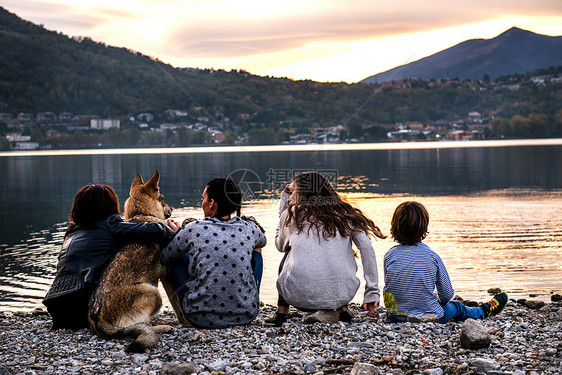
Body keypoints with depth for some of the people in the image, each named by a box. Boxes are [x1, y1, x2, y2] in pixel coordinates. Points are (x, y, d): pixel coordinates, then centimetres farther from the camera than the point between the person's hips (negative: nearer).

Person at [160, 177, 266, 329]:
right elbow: (262, 241, 27)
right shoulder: (249, 228, 0)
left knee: (179, 258, 21)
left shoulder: (194, 229, -7)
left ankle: (183, 315, 29)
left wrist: (177, 234, 31)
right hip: (245, 316, 2)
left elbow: (164, 258, 10)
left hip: (200, 319, -2)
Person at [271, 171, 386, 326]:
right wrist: (372, 292, 6)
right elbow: (367, 249, 3)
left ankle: (281, 313, 25)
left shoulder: (291, 214, 9)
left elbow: (281, 246, 28)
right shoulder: (345, 214, 12)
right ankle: (341, 310, 19)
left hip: (299, 295, -1)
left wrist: (284, 201, 32)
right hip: (341, 294, 1)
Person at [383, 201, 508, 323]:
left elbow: (389, 287, 3)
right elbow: (447, 295, -6)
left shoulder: (389, 255, -10)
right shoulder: (432, 256, -13)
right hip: (430, 316, -2)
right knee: (456, 307, 30)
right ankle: (484, 311, 58)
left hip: (395, 318, 2)